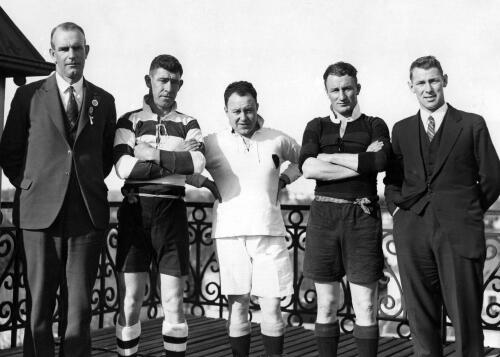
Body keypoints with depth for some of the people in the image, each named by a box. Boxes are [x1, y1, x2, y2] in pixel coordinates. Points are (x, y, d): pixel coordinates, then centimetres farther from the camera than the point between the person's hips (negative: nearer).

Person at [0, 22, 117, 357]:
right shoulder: (29, 95, 6)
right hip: (41, 212, -1)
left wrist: (87, 184, 11)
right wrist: (30, 188, 7)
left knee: (80, 307, 4)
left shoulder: (103, 100, 11)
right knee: (39, 305, 3)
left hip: (88, 213, 1)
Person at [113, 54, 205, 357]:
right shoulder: (130, 121, 8)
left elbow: (198, 163, -9)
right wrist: (178, 161, -8)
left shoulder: (188, 124, 11)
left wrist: (153, 155, -9)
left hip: (172, 212, 1)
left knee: (173, 303, 4)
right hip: (135, 210, -1)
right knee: (129, 303, 1)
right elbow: (124, 167, -9)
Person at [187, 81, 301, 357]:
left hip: (269, 231, 1)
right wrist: (208, 184, 2)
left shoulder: (277, 140, 6)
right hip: (230, 233, 0)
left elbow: (303, 160, 24)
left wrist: (283, 180, 11)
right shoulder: (213, 143, 3)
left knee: (272, 306, 0)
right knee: (237, 305, 6)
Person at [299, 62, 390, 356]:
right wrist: (363, 163, -9)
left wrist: (331, 157, -7)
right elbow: (308, 169, -8)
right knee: (326, 304, 7)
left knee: (365, 305, 1)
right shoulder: (316, 127, 11)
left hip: (362, 216, -1)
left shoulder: (375, 126, 9)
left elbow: (381, 161, -13)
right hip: (324, 215, 1)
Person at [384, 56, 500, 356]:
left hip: (459, 233, -2)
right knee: (421, 319, 6)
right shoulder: (401, 130, 15)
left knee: (466, 317, 0)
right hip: (413, 233, 3)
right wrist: (396, 208, 4)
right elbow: (392, 180, 20)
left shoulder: (472, 125, 6)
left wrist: (468, 212, 5)